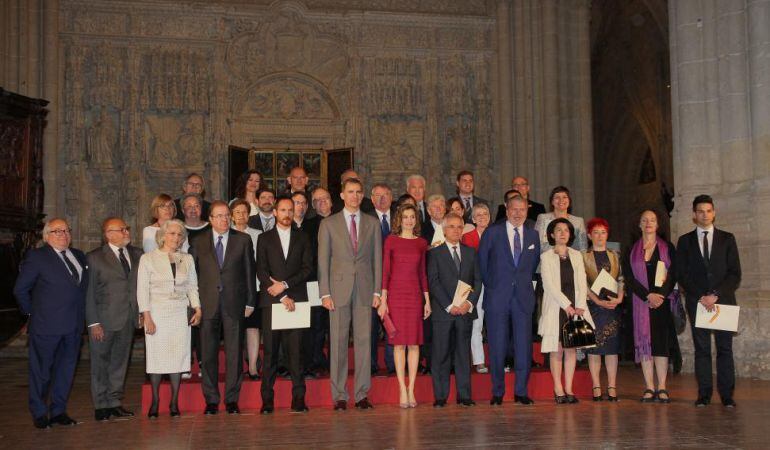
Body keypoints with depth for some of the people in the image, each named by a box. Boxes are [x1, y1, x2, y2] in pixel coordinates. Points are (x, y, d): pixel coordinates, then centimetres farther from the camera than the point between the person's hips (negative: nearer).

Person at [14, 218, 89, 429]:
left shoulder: (79, 256, 11)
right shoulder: (36, 256, -6)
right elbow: (20, 289, -2)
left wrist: (81, 315, 8)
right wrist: (31, 311, 1)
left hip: (74, 325, 6)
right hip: (46, 325, -6)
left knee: (66, 369, 12)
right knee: (41, 371, 5)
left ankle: (58, 411, 24)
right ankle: (39, 413, 19)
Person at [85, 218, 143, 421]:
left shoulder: (137, 255, 8)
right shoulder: (94, 258, -5)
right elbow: (89, 292, -6)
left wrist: (141, 312, 2)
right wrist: (93, 322, -11)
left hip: (128, 319, 4)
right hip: (104, 320, -4)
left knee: (120, 361, 11)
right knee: (100, 362, 4)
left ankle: (114, 402, 22)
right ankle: (101, 405, 15)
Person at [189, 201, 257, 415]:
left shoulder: (243, 240, 6)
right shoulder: (198, 242, 7)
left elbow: (250, 272, 6)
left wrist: (250, 302, 3)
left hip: (234, 304, 0)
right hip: (207, 304, 0)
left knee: (234, 352, 2)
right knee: (208, 353, 4)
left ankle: (232, 399, 12)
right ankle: (211, 400, 13)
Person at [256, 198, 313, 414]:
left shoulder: (302, 238, 14)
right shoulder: (265, 239, 10)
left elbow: (307, 268, 5)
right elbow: (261, 271, 1)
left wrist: (285, 284, -8)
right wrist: (282, 296, -7)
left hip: (296, 300, 1)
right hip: (271, 301, 0)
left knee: (295, 350, -3)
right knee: (270, 350, -2)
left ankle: (298, 398, 1)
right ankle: (267, 399, 2)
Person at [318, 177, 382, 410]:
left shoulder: (372, 223, 11)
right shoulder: (328, 224, 6)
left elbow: (377, 258, 10)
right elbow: (323, 260, 3)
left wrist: (377, 291, 3)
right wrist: (325, 293, -4)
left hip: (365, 290, 1)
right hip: (339, 290, -1)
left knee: (364, 341, 2)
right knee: (338, 343, 0)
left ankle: (361, 394, 9)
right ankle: (339, 396, 7)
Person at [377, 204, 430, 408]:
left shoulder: (421, 243, 9)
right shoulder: (391, 241, 1)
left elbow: (422, 272, 13)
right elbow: (385, 271, -1)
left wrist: (427, 300, 9)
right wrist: (383, 300, -7)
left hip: (415, 295, 3)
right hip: (395, 294, -2)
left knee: (414, 343, 2)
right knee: (399, 343, 0)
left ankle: (411, 389, 9)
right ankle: (402, 390, 5)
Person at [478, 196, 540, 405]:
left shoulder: (533, 236, 11)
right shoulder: (492, 233, 2)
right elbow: (482, 261, 7)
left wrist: (525, 282, 13)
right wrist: (490, 284, 7)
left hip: (523, 297, 2)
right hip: (497, 297, -2)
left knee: (524, 345, 1)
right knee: (497, 346, 1)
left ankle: (521, 391, 11)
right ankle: (497, 391, 11)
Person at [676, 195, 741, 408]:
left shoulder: (727, 239, 8)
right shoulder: (685, 241, 9)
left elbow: (735, 274, 2)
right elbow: (682, 275, 4)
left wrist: (716, 295, -10)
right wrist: (701, 297, -9)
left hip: (723, 301, 0)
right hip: (697, 301, 0)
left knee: (725, 348, 0)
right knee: (701, 349, 1)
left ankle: (727, 395, 3)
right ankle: (704, 394, 3)